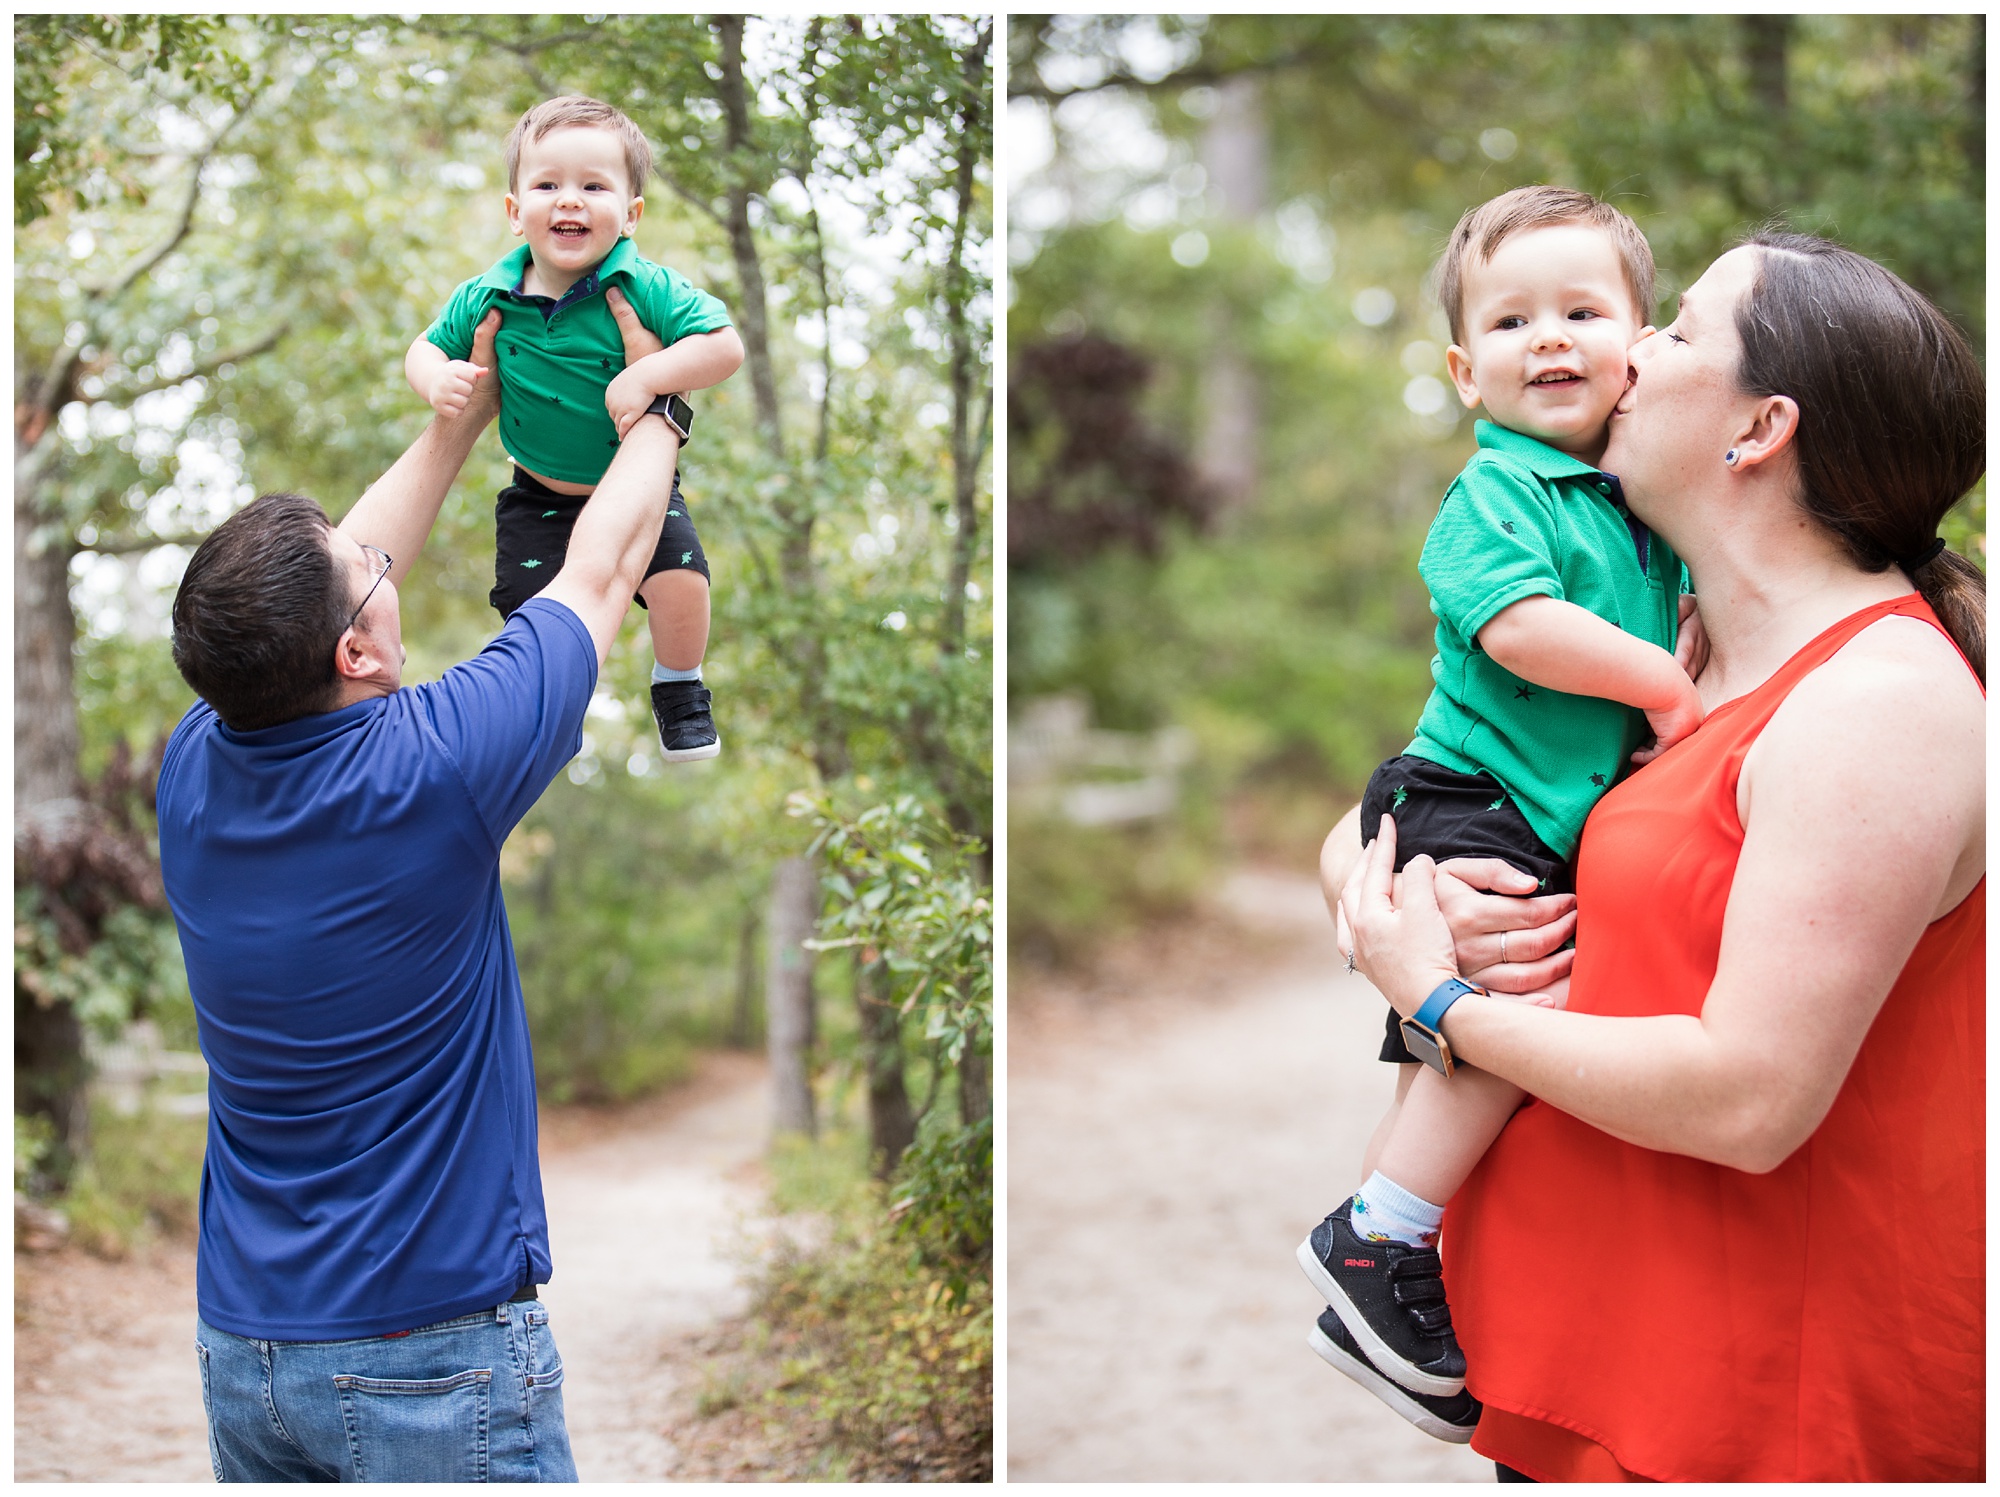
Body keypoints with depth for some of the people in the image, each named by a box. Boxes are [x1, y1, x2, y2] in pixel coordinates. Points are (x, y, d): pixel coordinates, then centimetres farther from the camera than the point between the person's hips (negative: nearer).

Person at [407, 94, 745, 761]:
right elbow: (426, 348, 3)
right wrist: (436, 378, -21)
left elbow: (725, 346, -23)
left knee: (679, 585, -20)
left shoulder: (647, 290, -21)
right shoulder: (485, 300, -12)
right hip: (538, 495, 2)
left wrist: (647, 376, -34)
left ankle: (679, 688, 12)